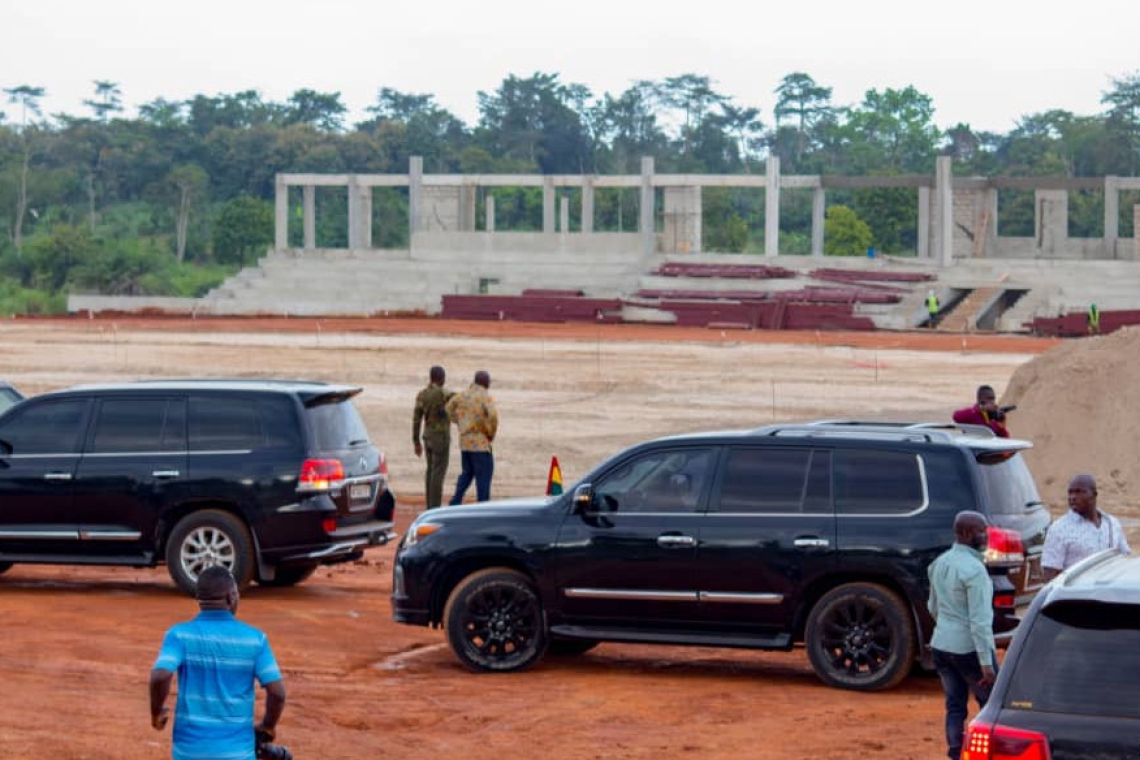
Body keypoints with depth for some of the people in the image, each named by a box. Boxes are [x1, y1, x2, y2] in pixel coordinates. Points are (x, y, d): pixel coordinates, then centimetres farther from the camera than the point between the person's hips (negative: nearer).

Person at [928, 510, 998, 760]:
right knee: (991, 704, 5)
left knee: (955, 706, 11)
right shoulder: (973, 569, -19)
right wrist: (986, 662, -21)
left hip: (941, 645, 7)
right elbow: (980, 620, -21)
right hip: (969, 648, -7)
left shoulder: (940, 563, 7)